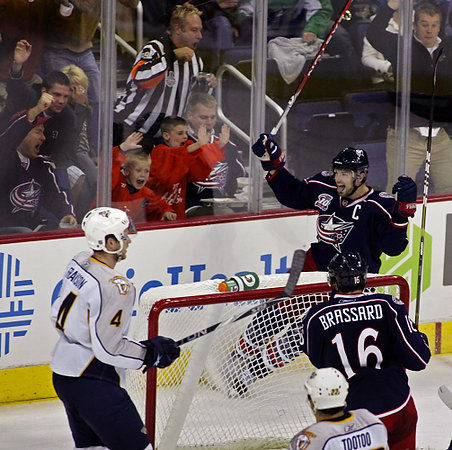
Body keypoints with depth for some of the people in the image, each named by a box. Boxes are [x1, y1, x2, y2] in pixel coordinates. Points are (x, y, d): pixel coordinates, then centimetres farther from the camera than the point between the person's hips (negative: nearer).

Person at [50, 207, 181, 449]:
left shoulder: (78, 262, 4)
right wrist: (151, 354, -12)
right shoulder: (116, 288, -24)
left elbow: (58, 316, 15)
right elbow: (108, 349, -23)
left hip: (62, 374, 10)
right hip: (93, 382, -10)